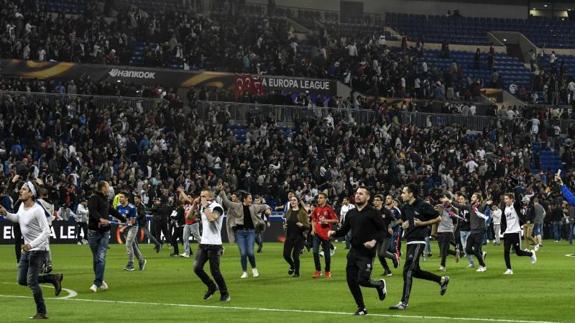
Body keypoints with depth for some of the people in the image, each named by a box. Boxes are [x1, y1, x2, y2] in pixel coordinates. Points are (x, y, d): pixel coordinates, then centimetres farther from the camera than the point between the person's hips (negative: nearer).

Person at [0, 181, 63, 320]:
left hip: (39, 250, -9)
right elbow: (17, 218, 27)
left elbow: (46, 231, -24)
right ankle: (54, 278, 22)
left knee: (31, 282, -9)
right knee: (22, 280, 10)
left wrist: (31, 245, -33)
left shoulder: (37, 210, -21)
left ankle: (42, 313, 2)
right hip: (27, 249, 9)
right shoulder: (22, 206, 4)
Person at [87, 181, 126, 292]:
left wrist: (124, 220, 45)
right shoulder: (94, 198, -6)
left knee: (101, 258, -9)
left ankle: (97, 283, -12)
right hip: (94, 232, -5)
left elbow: (112, 211, 33)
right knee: (96, 258, 5)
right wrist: (100, 219, -41)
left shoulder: (105, 200, 17)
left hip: (104, 232, 5)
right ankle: (100, 281, 18)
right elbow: (92, 211, -23)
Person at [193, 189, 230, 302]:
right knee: (197, 268, -2)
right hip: (203, 243, 7)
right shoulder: (202, 207, 13)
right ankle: (212, 287, 18)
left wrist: (205, 206, -18)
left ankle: (224, 293, 10)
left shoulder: (216, 207, -11)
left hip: (214, 244, -7)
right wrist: (195, 205, 10)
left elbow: (211, 218, -30)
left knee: (214, 271, -6)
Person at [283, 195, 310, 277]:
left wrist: (302, 225, -26)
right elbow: (285, 222, 22)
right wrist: (284, 225, -1)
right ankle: (292, 266, 31)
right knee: (286, 255, -2)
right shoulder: (288, 212, 9)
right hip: (289, 236, 4)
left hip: (299, 237, -4)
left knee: (295, 255, -7)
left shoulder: (302, 212, -5)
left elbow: (307, 226, -5)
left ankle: (296, 272, 14)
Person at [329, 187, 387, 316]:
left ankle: (380, 284, 20)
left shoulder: (373, 213, -8)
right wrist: (334, 233, -3)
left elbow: (383, 230, -8)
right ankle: (361, 308, 18)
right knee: (351, 281, 2)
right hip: (353, 251, 6)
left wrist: (374, 241, -23)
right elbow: (344, 230, 17)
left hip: (367, 253, -6)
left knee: (362, 280, -14)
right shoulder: (351, 213, 10)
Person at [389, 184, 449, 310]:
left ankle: (404, 302, -12)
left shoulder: (423, 206, -10)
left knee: (408, 270, -13)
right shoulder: (405, 208, 11)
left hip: (418, 241, -9)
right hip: (410, 241, 9)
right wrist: (404, 224, 5)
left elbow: (438, 218, -5)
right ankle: (442, 280, 33)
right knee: (415, 271, 15)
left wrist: (422, 223, -13)